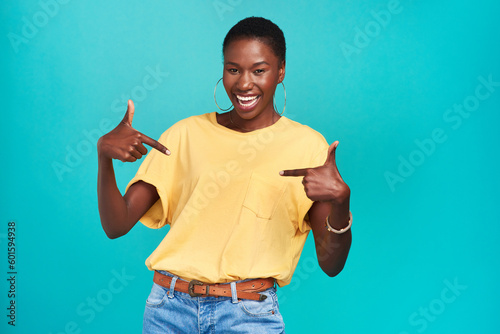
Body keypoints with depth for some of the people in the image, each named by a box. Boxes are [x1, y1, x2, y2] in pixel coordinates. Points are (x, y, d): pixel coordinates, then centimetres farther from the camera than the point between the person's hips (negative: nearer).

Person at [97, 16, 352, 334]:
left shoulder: (307, 145, -1)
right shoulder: (186, 134, 5)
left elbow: (331, 264, -4)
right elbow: (117, 224, 1)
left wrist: (340, 200, -22)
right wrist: (105, 154, -14)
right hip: (169, 308, 2)